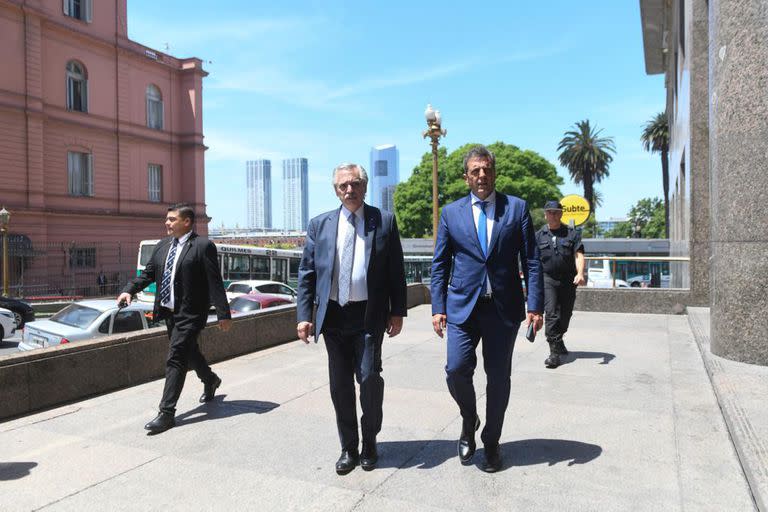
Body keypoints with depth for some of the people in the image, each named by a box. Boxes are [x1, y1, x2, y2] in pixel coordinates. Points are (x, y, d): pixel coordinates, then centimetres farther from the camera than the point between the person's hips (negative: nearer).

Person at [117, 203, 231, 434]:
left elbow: (215, 282, -14)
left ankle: (167, 413, 0)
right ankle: (210, 380, 48)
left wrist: (223, 314, -16)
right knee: (188, 352, 23)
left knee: (175, 359, -9)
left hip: (189, 314, -8)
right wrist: (129, 290, -8)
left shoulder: (203, 246, -12)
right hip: (169, 312, 8)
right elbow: (148, 273, 11)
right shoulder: (162, 246, 9)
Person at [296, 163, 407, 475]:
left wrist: (397, 311, -2)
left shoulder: (384, 221, 2)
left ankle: (369, 443, 20)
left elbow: (396, 271, 3)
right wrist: (304, 315, -1)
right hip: (333, 315, 2)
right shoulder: (320, 224, 6)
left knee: (369, 377, -5)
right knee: (340, 385, 9)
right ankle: (348, 448, 27)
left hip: (369, 316, -2)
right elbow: (306, 273, 5)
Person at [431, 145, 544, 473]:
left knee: (499, 377, 7)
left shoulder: (517, 208, 4)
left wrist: (535, 305, -5)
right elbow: (440, 264, 6)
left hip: (504, 307, 0)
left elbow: (531, 260, 2)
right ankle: (469, 422, 22)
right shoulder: (451, 213, 6)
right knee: (457, 369, -11)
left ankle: (491, 442, 28)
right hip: (463, 306, 0)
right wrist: (438, 307, -1)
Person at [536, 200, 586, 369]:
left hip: (568, 280, 1)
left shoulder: (572, 233, 6)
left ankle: (558, 340, 39)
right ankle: (554, 351, -13)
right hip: (547, 279, -1)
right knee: (551, 313, -14)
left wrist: (580, 274, -20)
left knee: (565, 314, 11)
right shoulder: (539, 235, 8)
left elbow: (579, 255, -4)